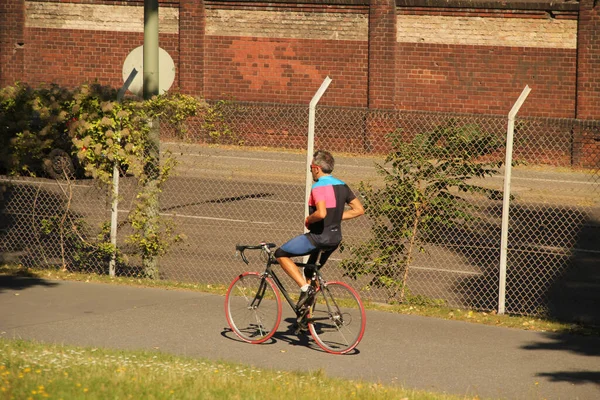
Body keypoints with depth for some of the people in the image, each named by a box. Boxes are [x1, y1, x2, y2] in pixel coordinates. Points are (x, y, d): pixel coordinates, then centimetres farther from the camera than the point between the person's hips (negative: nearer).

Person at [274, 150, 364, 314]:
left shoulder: (319, 187, -17)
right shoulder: (342, 186, 8)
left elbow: (321, 213, -33)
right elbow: (359, 209, 11)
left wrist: (308, 220, -12)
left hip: (319, 237, -9)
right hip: (335, 239, 9)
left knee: (281, 254, 4)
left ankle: (305, 287, -8)